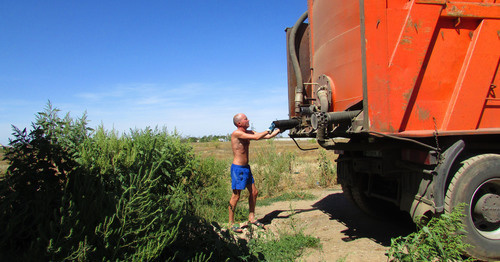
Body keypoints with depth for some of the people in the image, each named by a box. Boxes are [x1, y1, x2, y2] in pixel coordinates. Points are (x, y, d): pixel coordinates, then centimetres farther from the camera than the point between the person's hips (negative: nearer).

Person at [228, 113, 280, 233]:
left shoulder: (248, 132, 9)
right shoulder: (236, 133, -17)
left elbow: (266, 136, 9)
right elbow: (256, 137, -25)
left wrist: (279, 130, 2)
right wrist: (269, 130, -13)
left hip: (246, 167, 9)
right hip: (238, 168, -9)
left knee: (254, 192, 12)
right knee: (236, 196, -2)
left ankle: (251, 218, 27)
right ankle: (231, 223, 11)